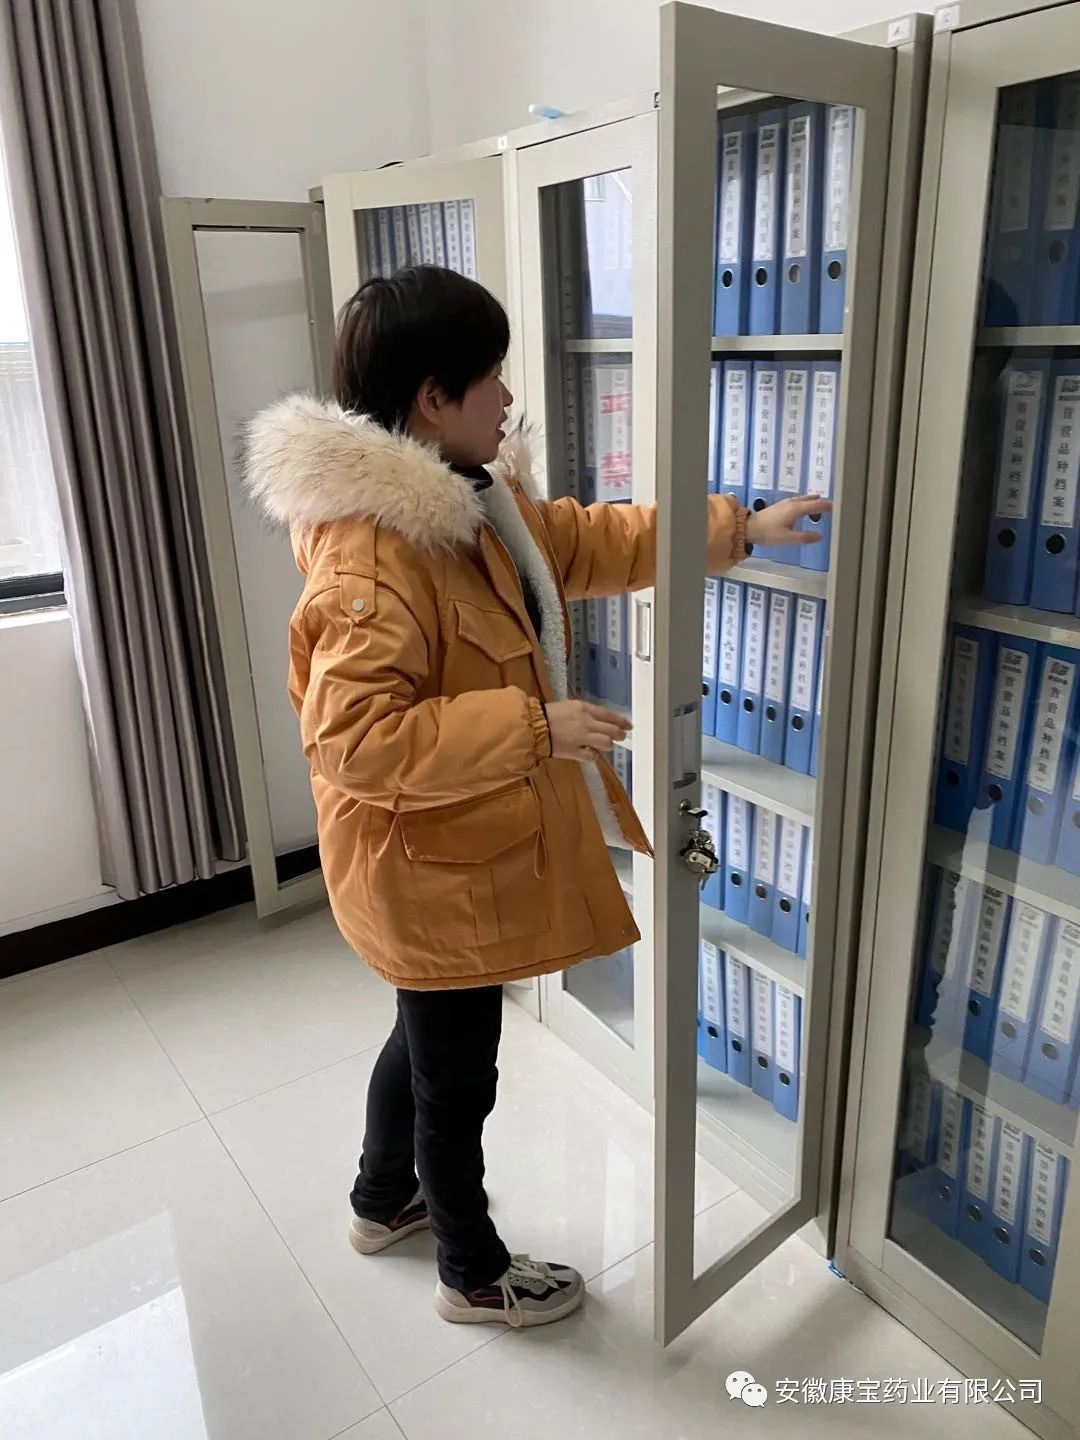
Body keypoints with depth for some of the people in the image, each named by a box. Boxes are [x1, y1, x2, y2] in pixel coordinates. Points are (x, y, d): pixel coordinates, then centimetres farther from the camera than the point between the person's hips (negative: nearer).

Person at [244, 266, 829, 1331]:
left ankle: (383, 1201, 54)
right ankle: (474, 1275, 40)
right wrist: (531, 726, -30)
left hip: (460, 852, 10)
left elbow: (590, 542, 14)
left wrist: (736, 529, 12)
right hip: (433, 868, -10)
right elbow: (349, 733, -31)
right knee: (459, 1074, 13)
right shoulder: (368, 547, -27)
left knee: (426, 1039, 28)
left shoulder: (469, 496, 4)